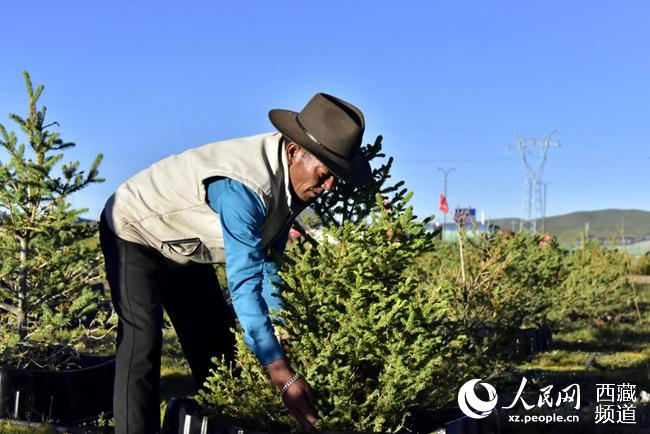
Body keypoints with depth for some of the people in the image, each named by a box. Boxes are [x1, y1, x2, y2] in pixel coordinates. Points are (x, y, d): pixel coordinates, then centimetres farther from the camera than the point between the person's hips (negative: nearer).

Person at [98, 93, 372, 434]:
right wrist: (284, 376, -44)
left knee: (217, 343, 7)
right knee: (142, 340, -21)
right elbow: (245, 283, -43)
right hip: (135, 234, -8)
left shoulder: (294, 178, -12)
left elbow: (266, 257, -1)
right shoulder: (243, 186, -39)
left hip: (186, 249, 8)